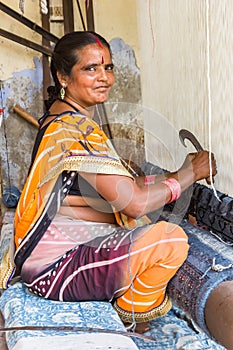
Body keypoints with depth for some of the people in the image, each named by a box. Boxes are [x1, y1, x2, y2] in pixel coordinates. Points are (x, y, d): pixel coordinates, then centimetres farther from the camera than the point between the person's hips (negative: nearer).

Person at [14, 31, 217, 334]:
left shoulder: (59, 116, 10)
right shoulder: (76, 130, -22)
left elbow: (116, 187, 12)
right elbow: (134, 203, -24)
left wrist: (169, 176, 3)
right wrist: (187, 175, -9)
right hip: (56, 268, -11)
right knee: (171, 239, -24)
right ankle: (130, 318, 1)